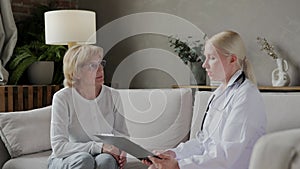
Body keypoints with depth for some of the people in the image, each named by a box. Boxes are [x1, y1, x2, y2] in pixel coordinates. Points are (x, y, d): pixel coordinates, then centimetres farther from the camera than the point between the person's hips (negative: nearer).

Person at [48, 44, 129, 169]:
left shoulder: (112, 96, -2)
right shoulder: (62, 98, -14)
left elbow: (122, 134, 8)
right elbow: (58, 147, -19)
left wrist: (122, 153, -16)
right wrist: (99, 147, -29)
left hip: (103, 155, 3)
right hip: (66, 159, -2)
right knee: (84, 159, -35)